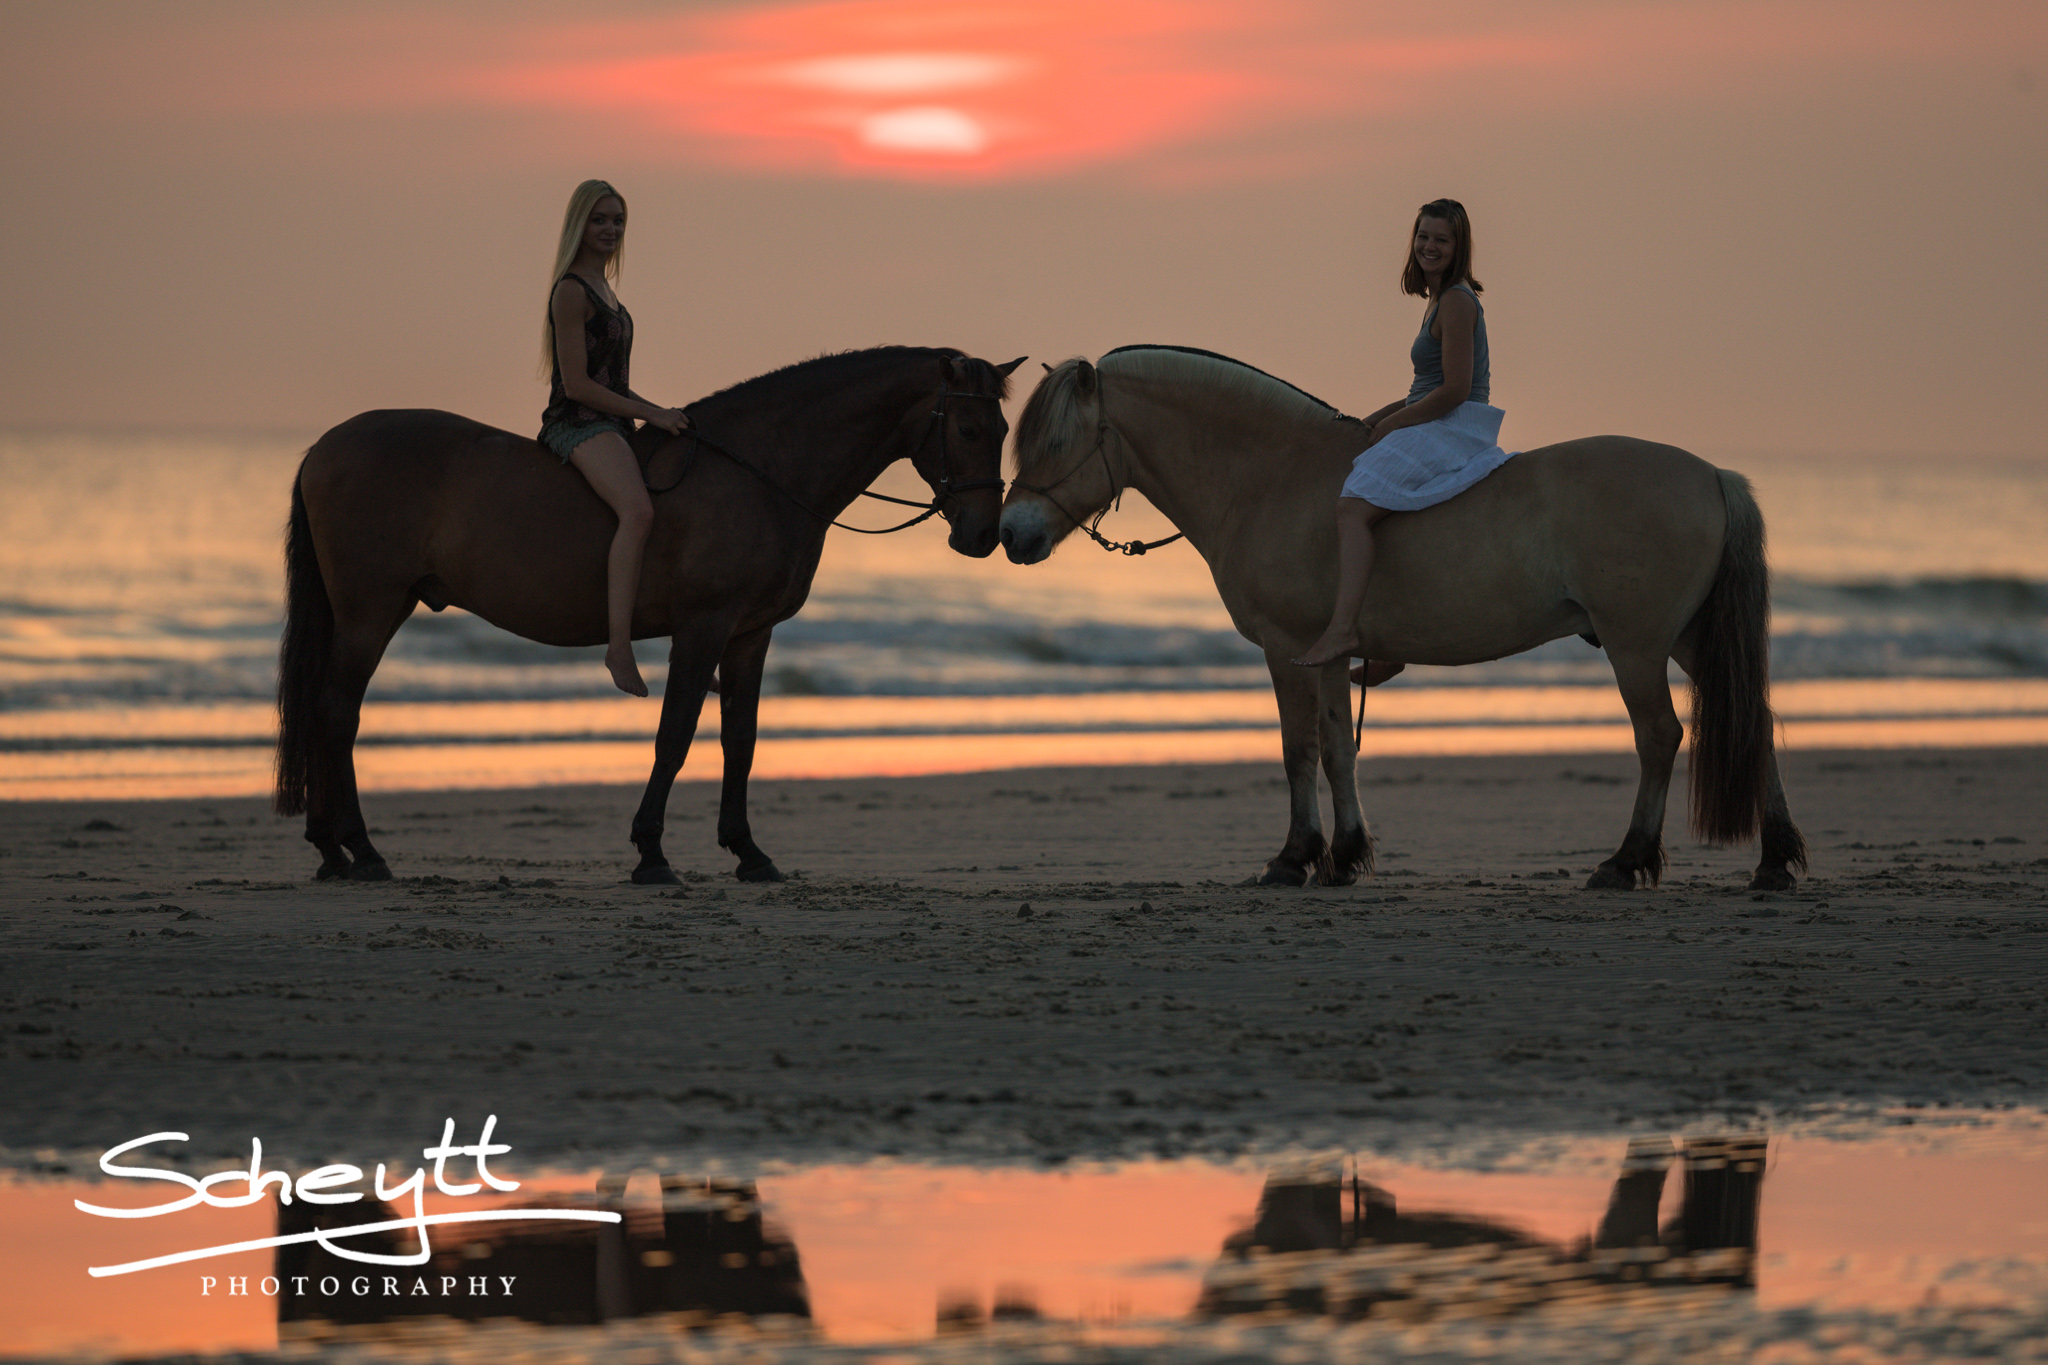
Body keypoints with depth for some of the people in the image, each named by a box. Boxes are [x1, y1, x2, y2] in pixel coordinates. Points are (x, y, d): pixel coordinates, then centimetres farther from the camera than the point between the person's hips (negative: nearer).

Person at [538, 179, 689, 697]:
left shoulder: (601, 289, 20)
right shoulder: (571, 291, -10)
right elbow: (577, 384, -16)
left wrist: (660, 412, 12)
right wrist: (652, 415, -15)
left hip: (609, 422, 10)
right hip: (577, 425, -10)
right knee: (639, 510, -34)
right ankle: (619, 645, -42)